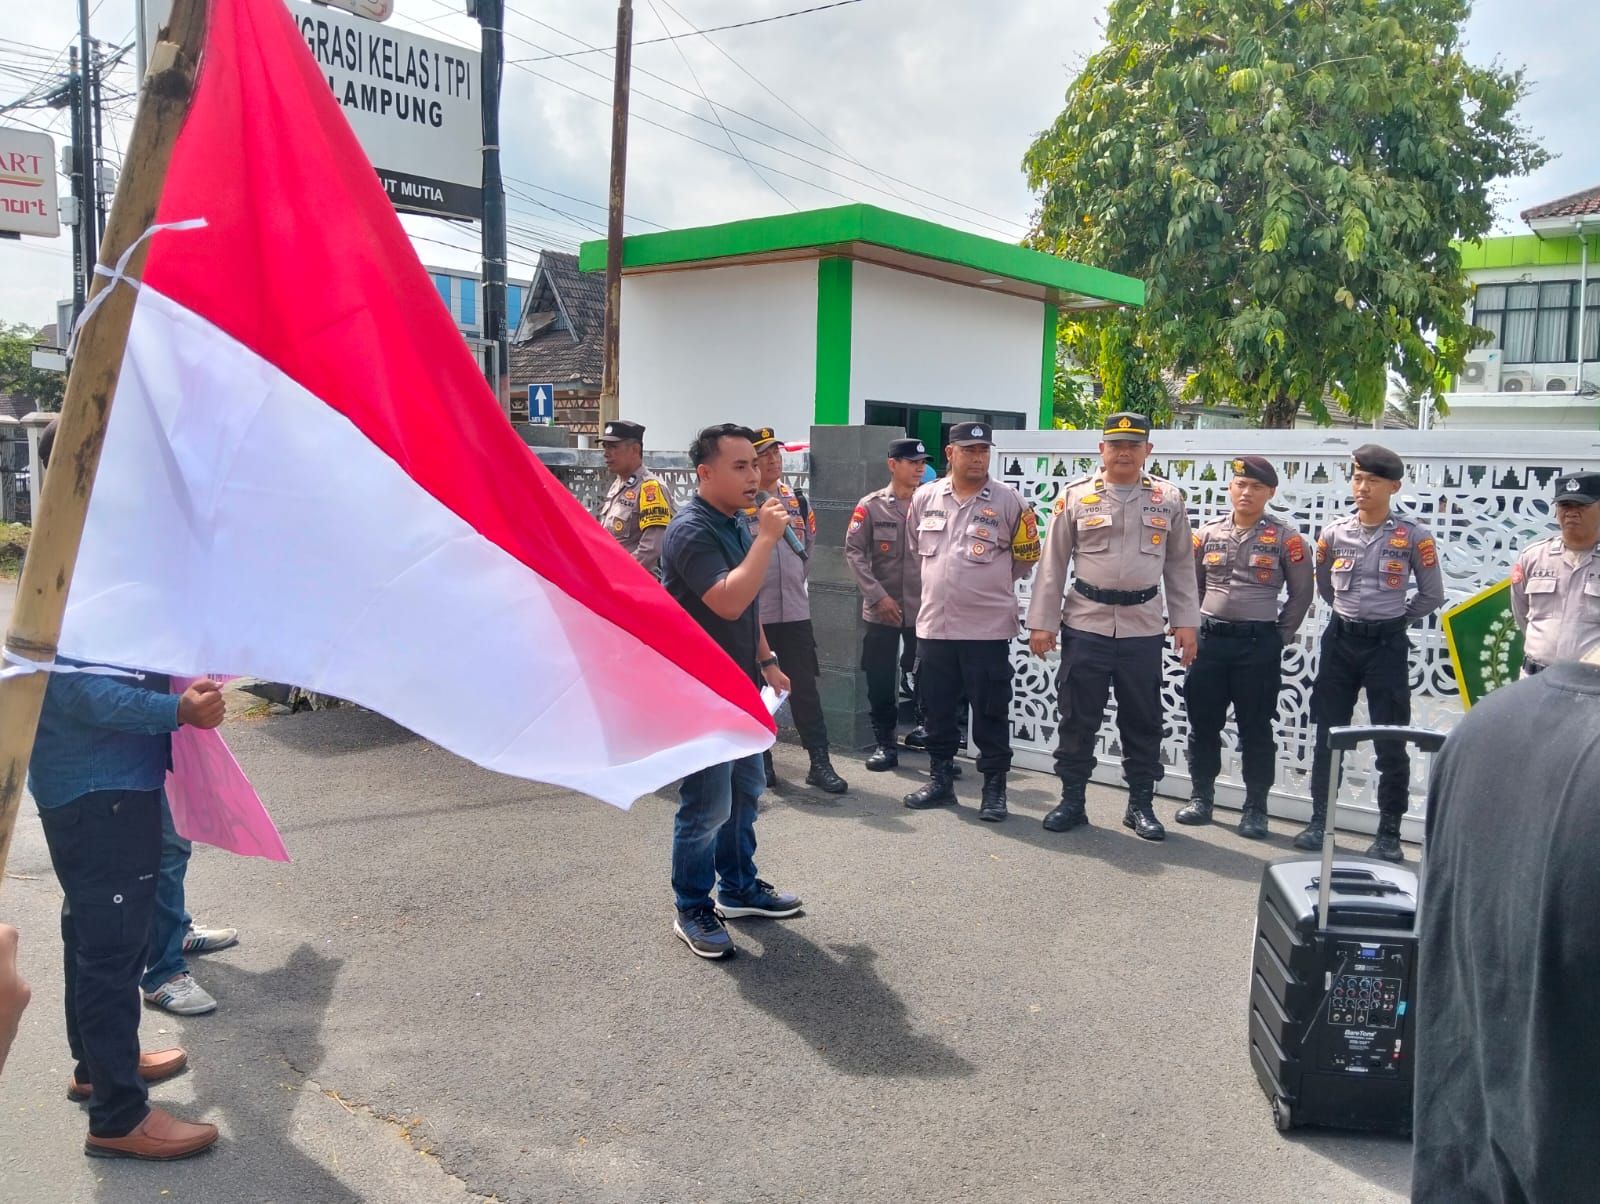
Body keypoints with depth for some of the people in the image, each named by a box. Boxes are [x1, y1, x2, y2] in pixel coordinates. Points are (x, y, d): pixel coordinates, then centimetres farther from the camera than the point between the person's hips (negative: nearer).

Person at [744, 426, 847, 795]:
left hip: (795, 610, 4)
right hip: (752, 612, -4)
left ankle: (820, 762, 8)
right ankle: (760, 760, 18)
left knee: (805, 688, 4)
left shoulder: (798, 501, 12)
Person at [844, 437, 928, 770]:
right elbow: (854, 552, -4)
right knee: (880, 680, 5)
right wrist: (878, 595, -11)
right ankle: (884, 744, 20)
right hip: (882, 610, 0)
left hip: (925, 608, 1)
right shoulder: (870, 506, -2)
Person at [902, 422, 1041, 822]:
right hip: (933, 625, 4)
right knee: (937, 710, 13)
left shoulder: (1008, 500, -5)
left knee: (990, 714, 3)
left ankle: (994, 789, 15)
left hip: (987, 628, -3)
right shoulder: (924, 498, 4)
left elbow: (1027, 555, 6)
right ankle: (940, 780, 27)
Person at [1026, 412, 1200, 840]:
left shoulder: (1168, 499, 5)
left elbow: (1180, 565, 9)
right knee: (1078, 718, 5)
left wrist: (1185, 622, 3)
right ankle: (1071, 801, 18)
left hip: (1144, 628, 1)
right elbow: (1053, 563, 1)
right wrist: (1042, 622, -2)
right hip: (1086, 624, -1)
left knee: (1143, 721, 10)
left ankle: (1141, 805, 22)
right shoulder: (1074, 496, 0)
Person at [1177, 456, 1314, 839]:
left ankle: (1255, 808, 14)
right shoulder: (1208, 535, 7)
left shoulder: (1285, 538, -1)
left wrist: (1280, 635, 1)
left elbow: (1302, 593, 4)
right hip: (1209, 640, 3)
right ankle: (1201, 797, 22)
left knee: (1255, 728, 4)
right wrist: (1193, 627, 7)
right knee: (1203, 724, 8)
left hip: (1259, 645, -3)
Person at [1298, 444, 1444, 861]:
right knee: (1328, 735, 8)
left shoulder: (1413, 536, -6)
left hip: (1387, 645, -3)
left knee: (1390, 744, 2)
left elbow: (1432, 595, 3)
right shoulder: (1333, 533, 2)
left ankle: (1389, 834, 12)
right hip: (1340, 641, 3)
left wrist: (1395, 619, 7)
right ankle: (1319, 820, 19)